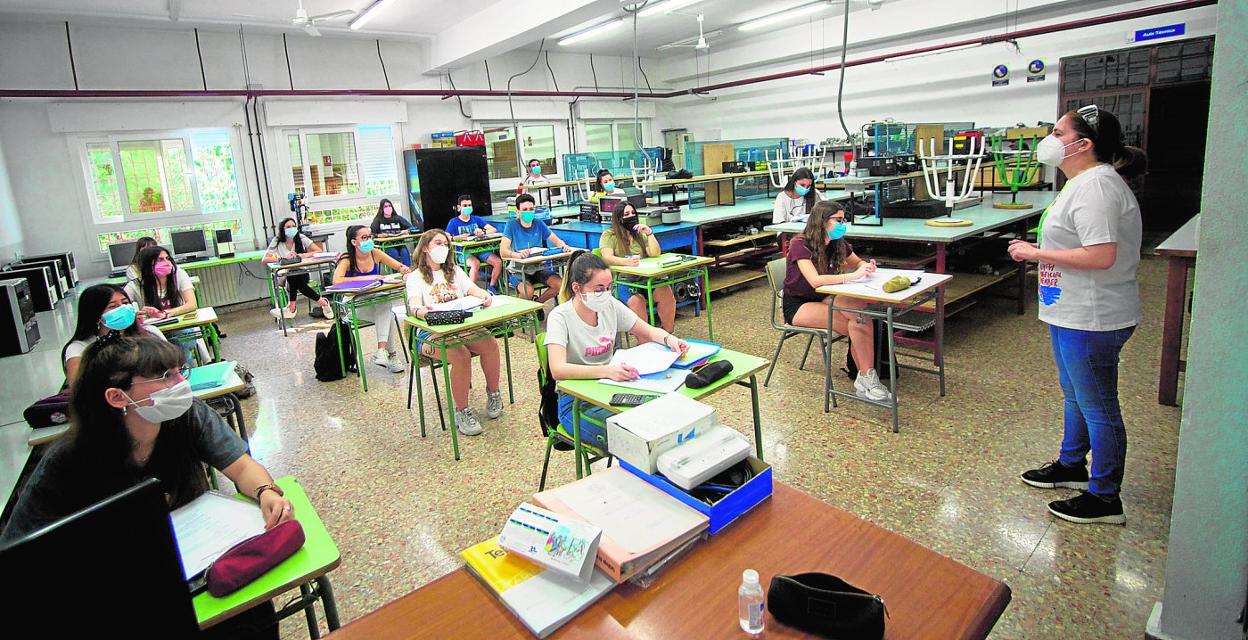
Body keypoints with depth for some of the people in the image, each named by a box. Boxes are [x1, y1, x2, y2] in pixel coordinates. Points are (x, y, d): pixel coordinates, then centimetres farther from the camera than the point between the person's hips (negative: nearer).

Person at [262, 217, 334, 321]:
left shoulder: (301, 238, -9)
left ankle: (291, 308, -14)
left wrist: (301, 255, -27)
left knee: (294, 278, -32)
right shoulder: (277, 241, -9)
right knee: (291, 277, -32)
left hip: (303, 274, 0)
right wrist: (283, 258, -32)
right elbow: (264, 259, -17)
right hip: (285, 276, 1)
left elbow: (319, 251, -15)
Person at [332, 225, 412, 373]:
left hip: (376, 302, 3)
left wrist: (406, 270, -24)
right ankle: (391, 354, -25)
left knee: (385, 310, -32)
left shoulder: (375, 254, -4)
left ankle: (382, 351, -28)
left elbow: (401, 267, 0)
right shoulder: (347, 260, -14)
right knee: (385, 313, -31)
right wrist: (366, 278, -32)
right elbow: (336, 280, -32)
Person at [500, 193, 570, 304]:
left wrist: (563, 245, -21)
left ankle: (538, 302, 7)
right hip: (519, 269, -4)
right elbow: (503, 251, -19)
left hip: (539, 267, 4)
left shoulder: (539, 224, 4)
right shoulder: (512, 225, -8)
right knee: (528, 292, -33)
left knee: (559, 284, -21)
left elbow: (557, 241, 4)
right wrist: (518, 255, -41)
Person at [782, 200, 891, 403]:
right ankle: (865, 379, -18)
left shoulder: (838, 243, 2)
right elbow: (815, 280, -33)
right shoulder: (800, 245, -19)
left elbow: (857, 262, 19)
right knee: (857, 323, -26)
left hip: (822, 299, 6)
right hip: (798, 306, -6)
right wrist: (854, 275, -37)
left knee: (862, 308, -25)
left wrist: (866, 266, -7)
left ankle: (865, 378, -24)